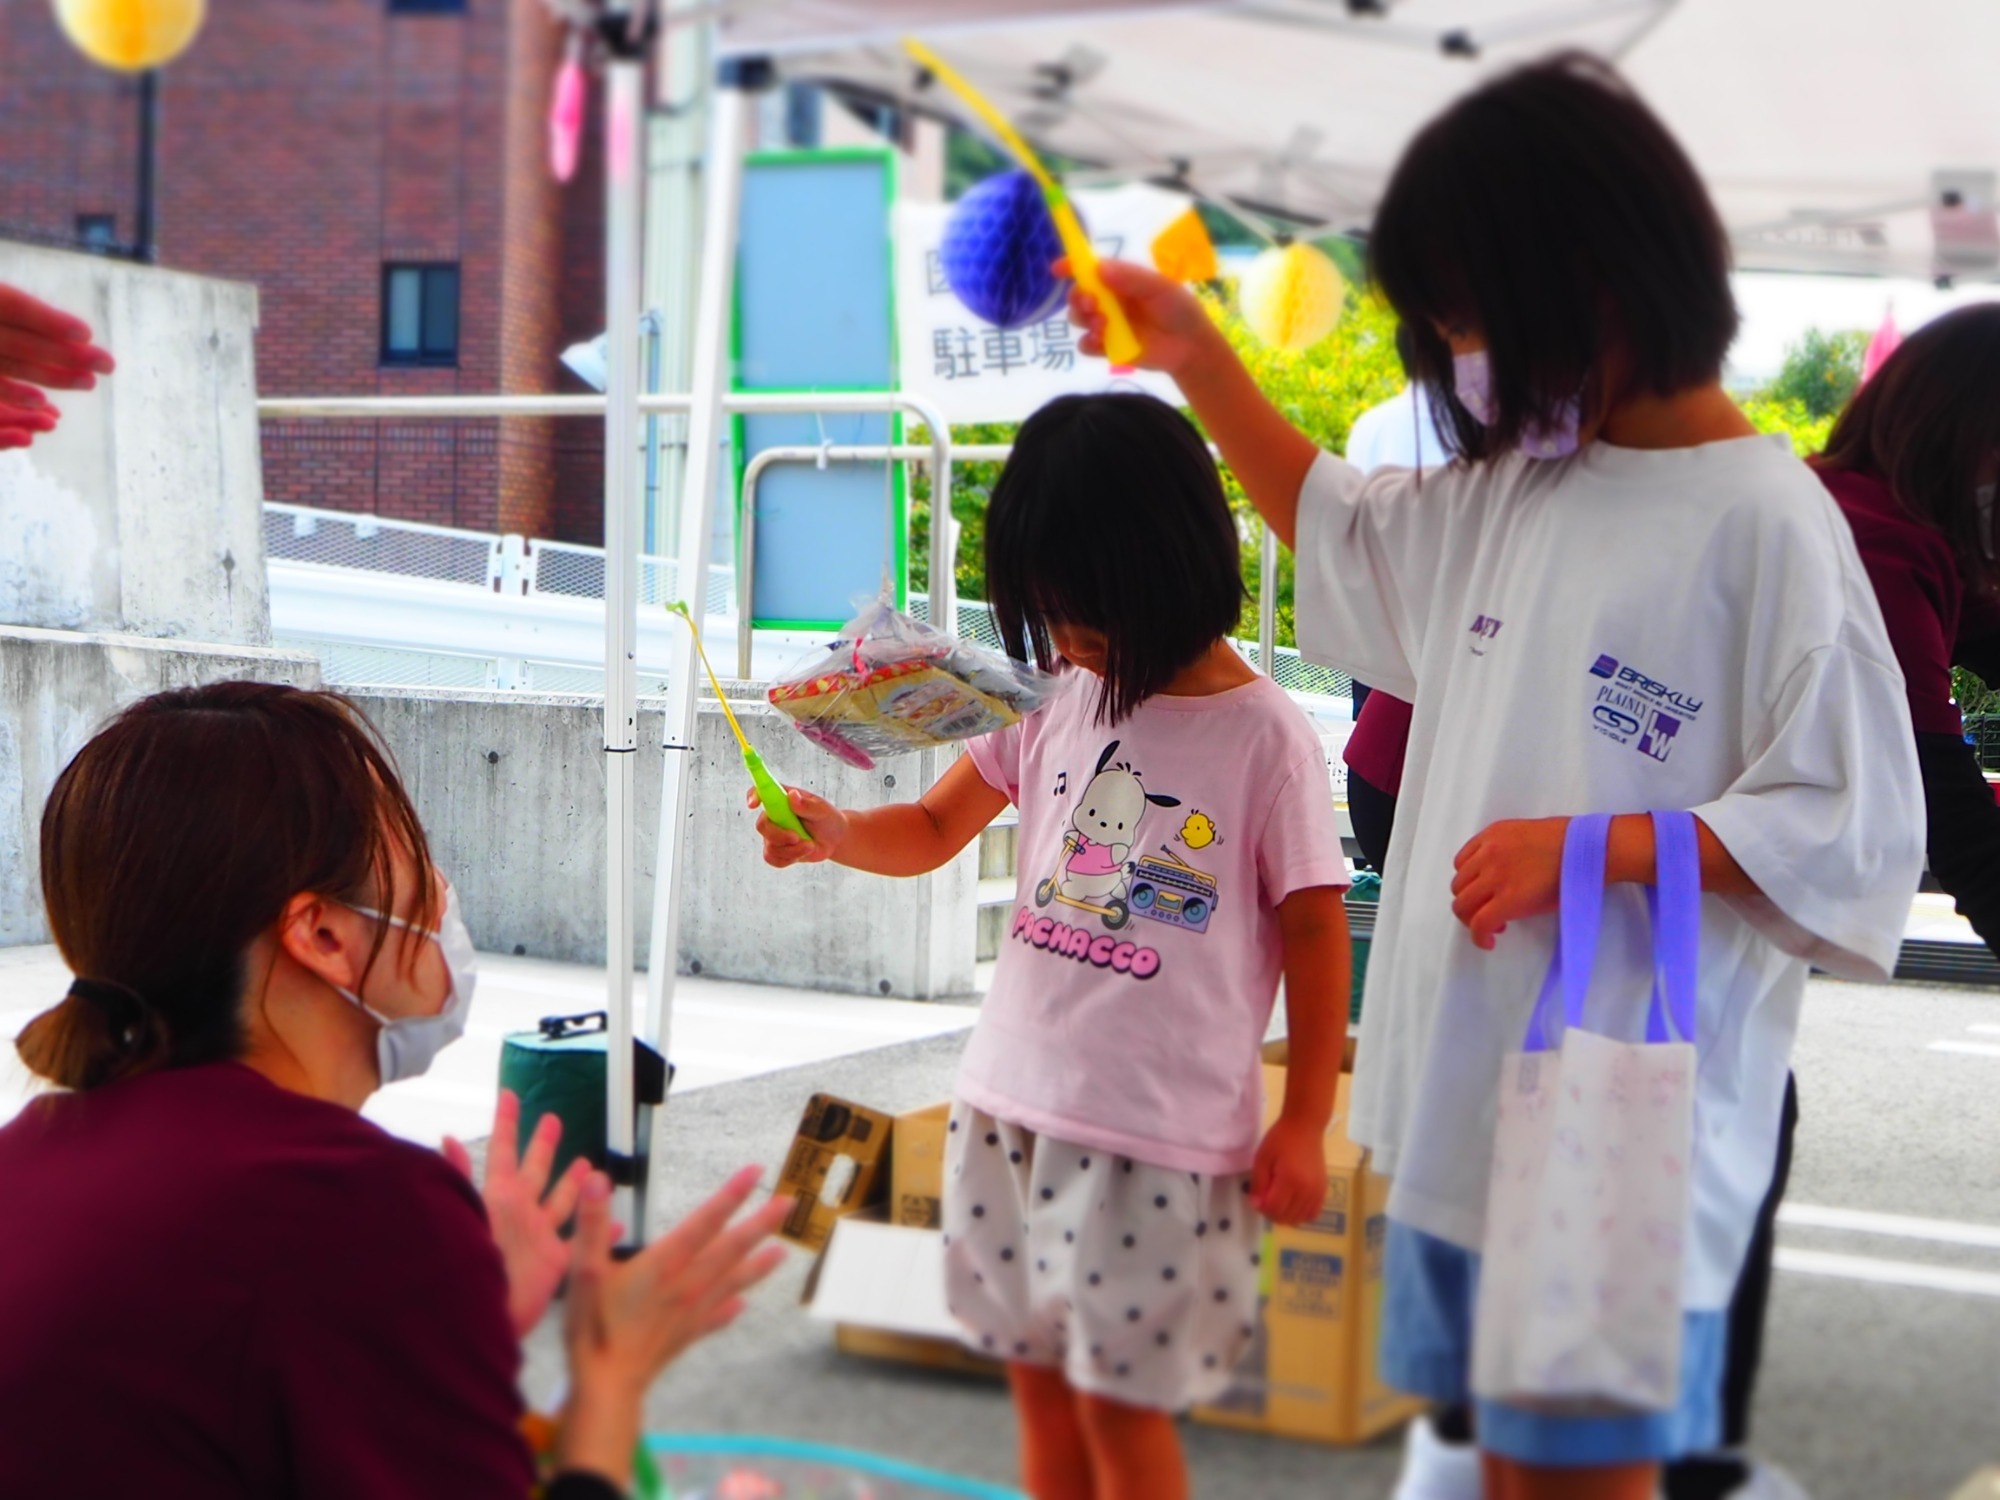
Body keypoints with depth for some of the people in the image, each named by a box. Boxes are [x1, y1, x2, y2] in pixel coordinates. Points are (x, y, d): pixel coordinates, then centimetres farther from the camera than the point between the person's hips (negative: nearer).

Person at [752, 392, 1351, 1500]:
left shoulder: (1264, 736, -10)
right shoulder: (1056, 700, 5)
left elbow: (1316, 931, -6)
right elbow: (934, 829, 13)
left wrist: (1303, 1125, -6)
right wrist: (833, 832, -8)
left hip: (1163, 1133, -6)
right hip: (1010, 1105, 6)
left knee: (1121, 1400, 1)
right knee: (1039, 1383, 15)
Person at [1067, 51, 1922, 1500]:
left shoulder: (1766, 520, -15)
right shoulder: (1509, 485, 8)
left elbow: (1855, 834, -15)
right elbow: (1341, 529, 28)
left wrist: (1585, 849, -19)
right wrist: (1198, 360, 18)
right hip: (1464, 1090, 7)